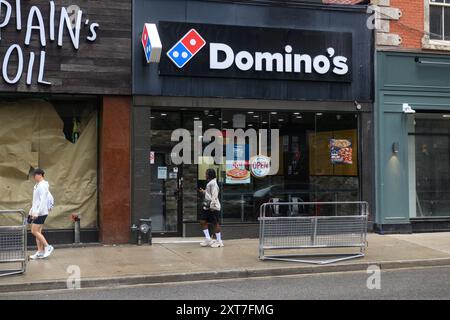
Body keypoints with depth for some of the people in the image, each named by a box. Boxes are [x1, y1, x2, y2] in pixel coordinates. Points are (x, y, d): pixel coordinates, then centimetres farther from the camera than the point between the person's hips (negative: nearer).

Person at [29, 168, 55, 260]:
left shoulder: (42, 186, -14)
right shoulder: (38, 185, 16)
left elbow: (43, 200, -21)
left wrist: (37, 212, -25)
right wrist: (32, 211, 21)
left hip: (41, 213, -10)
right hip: (37, 212, 10)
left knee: (34, 231, -9)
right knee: (37, 232, 8)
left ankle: (48, 247, -2)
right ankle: (40, 252, 11)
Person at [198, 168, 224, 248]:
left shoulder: (213, 183, -14)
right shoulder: (209, 183, 17)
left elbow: (214, 195, -19)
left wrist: (212, 205, -22)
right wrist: (203, 191, 18)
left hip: (213, 207, -10)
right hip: (207, 206, 10)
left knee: (215, 223, -3)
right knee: (203, 221, 7)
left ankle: (219, 241, 5)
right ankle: (208, 239, 14)